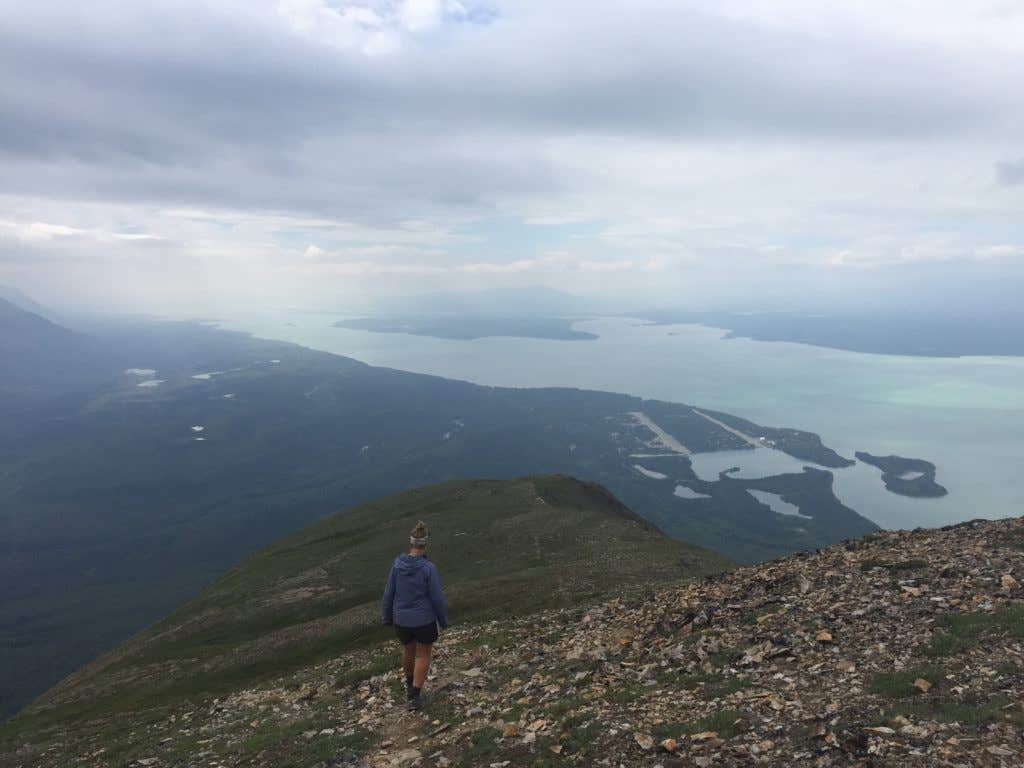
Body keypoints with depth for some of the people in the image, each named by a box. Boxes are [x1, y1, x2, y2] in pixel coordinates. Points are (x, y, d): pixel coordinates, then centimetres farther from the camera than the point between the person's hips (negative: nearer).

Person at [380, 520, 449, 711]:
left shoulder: (398, 564, -12)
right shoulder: (429, 568, -22)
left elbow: (389, 593, -4)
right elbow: (437, 598, -15)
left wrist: (386, 618, 10)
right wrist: (444, 620, 2)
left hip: (402, 619, 4)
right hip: (424, 620, -4)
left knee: (409, 649, 30)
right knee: (423, 656, 19)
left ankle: (410, 684, 50)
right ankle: (414, 697, 12)